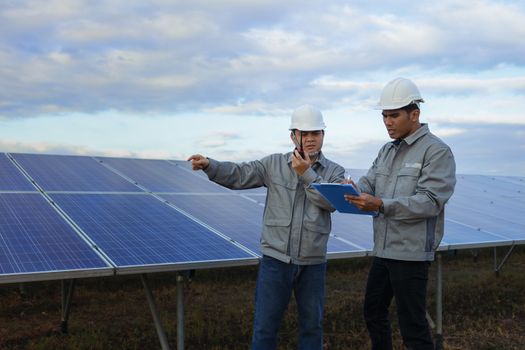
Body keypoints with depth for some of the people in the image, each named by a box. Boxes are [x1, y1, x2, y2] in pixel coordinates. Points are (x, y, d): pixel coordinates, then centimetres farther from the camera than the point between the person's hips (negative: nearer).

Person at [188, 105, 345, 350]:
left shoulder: (335, 172, 4)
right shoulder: (274, 164, 3)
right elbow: (238, 176, -3)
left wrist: (306, 174, -19)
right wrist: (209, 166, -19)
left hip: (313, 262, 1)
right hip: (275, 258, 0)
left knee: (312, 325, 15)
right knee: (265, 327, 7)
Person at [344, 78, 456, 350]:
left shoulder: (437, 151, -11)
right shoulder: (387, 150, 14)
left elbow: (430, 202, -20)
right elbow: (368, 182, 7)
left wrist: (381, 205, -31)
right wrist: (353, 191, -18)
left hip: (411, 254, -8)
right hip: (383, 250, 8)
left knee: (413, 328, 0)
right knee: (373, 312, 19)